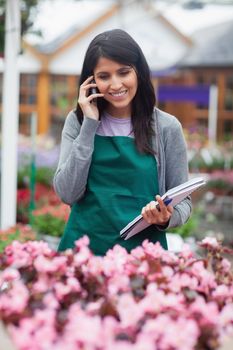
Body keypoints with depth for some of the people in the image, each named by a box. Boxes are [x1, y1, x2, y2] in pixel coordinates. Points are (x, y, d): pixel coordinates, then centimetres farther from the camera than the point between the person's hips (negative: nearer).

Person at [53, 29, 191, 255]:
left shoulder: (166, 127, -3)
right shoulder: (78, 121, 0)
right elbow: (68, 194, -9)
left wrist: (167, 218, -20)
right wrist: (90, 125, -11)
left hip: (143, 250, 0)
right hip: (84, 247, 1)